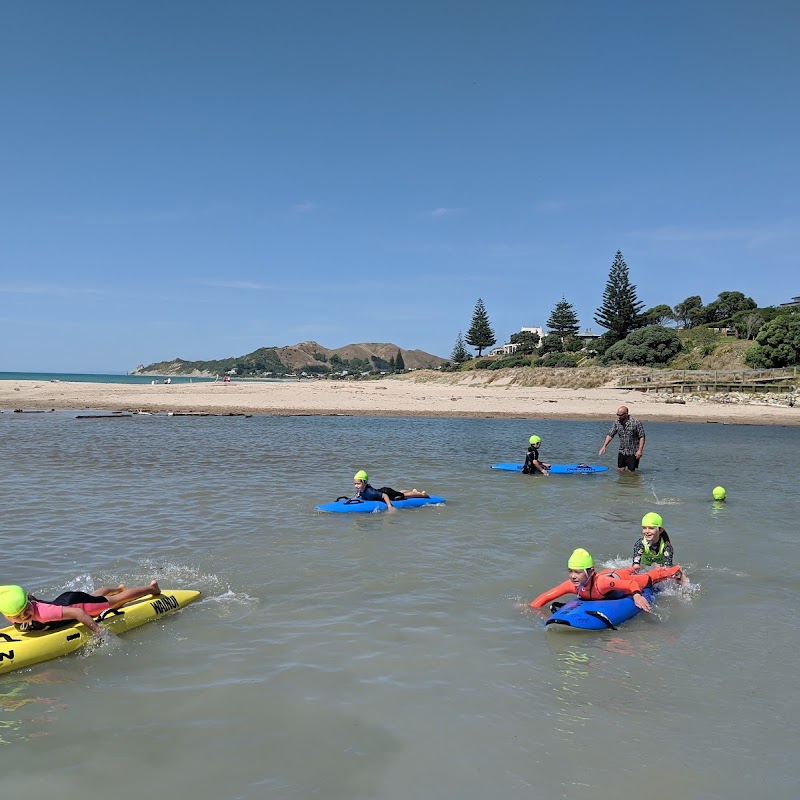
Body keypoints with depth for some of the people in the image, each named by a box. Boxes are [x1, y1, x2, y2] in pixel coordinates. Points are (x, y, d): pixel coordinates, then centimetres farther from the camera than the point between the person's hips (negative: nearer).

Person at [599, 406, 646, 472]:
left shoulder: (636, 423, -16)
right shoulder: (617, 422, -1)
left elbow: (642, 437, -12)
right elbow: (610, 434, 6)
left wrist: (640, 450, -19)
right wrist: (604, 446, -1)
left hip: (633, 452, -5)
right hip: (622, 451, 5)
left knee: (631, 471, -1)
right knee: (620, 470, 7)